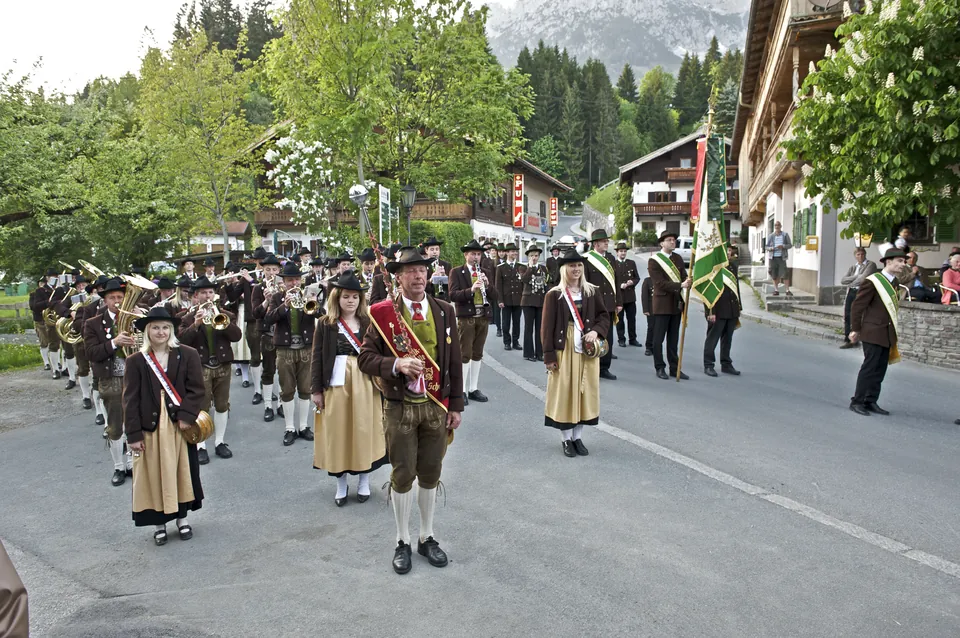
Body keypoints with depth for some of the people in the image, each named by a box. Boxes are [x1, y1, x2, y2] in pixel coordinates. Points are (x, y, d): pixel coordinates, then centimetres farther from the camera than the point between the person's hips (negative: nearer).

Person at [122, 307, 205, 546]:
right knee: (154, 475, 8)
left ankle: (182, 518, 29)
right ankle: (159, 523, 24)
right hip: (150, 428, 0)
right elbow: (130, 399, -4)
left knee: (182, 471, 11)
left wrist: (187, 416, -18)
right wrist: (133, 434, -8)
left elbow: (196, 389, -5)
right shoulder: (136, 361, -3)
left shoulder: (188, 355, -3)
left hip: (179, 426, 0)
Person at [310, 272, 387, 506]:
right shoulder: (325, 323, 2)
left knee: (364, 431, 6)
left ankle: (364, 480, 23)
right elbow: (317, 357, 2)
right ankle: (341, 484, 21)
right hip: (336, 383, 0)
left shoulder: (369, 322, 2)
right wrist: (316, 389, -3)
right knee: (337, 432, 6)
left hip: (364, 384, 0)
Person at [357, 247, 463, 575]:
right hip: (400, 408, -2)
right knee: (403, 476, 8)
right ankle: (403, 542, 25)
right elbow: (365, 358, -6)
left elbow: (454, 362, 5)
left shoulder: (444, 311, 3)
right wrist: (396, 364, -24)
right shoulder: (382, 312, -6)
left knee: (430, 475, 13)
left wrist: (455, 406, 3)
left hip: (437, 406, 3)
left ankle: (427, 538, 31)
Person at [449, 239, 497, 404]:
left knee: (477, 354, 10)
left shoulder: (487, 272, 12)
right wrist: (471, 289, -26)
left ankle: (474, 389, 18)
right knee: (464, 354, -4)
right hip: (465, 317, -4)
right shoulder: (456, 272, -1)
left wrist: (487, 285, -12)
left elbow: (494, 296, 7)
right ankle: (461, 390, 3)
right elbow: (453, 295, -13)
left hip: (483, 317, 4)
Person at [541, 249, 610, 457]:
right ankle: (566, 439, 15)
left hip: (587, 349, 3)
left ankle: (578, 436, 21)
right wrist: (549, 355, -11)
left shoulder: (592, 291, 4)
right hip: (564, 349, -3)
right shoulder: (554, 295, -6)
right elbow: (547, 327, -7)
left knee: (585, 389, 8)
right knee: (564, 390, 2)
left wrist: (596, 331, -12)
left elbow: (604, 316, 9)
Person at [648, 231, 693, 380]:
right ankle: (660, 368, 12)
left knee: (673, 339, 12)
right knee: (659, 339, 2)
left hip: (676, 304, 6)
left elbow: (684, 277, 7)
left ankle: (674, 368, 18)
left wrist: (688, 282, -18)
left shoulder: (678, 258, 12)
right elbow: (660, 283, -17)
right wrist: (680, 285, -26)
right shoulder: (654, 261, -8)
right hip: (662, 304, -6)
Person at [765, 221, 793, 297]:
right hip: (773, 258, 2)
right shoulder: (771, 236, 7)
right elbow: (767, 247, 10)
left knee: (784, 275, -10)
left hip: (781, 257, -2)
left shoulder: (785, 235, 3)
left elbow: (790, 245, 5)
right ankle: (776, 290, 12)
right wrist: (771, 248, -13)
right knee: (774, 275, 3)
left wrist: (783, 246, -13)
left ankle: (788, 291, -7)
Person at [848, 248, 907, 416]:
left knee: (880, 370, 9)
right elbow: (858, 306, -11)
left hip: (888, 334, 7)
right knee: (869, 368, -4)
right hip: (873, 333, -7)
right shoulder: (872, 282, -12)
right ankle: (857, 401, 3)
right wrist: (855, 329, -9)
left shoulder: (895, 282, 11)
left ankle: (871, 402, 17)